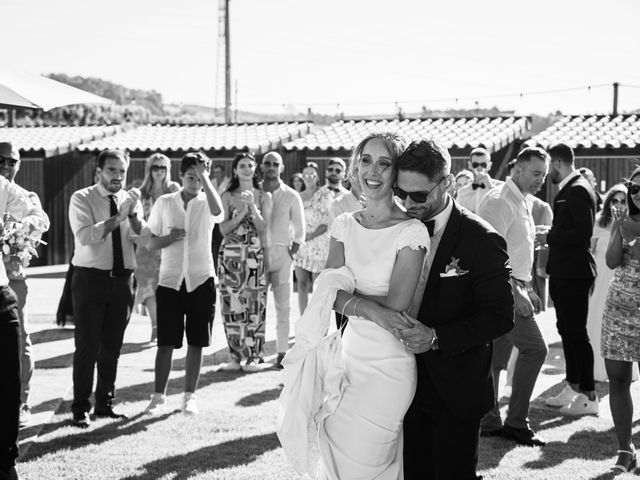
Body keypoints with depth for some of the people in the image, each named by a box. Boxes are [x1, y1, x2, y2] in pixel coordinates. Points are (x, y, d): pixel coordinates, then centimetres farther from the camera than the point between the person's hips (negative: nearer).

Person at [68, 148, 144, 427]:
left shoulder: (131, 201, 7)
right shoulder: (82, 199, -4)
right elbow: (84, 235, -20)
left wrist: (132, 214, -23)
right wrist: (117, 218, -27)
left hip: (122, 279, 4)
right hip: (91, 278, -4)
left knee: (112, 346, 12)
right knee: (87, 346, -3)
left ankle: (105, 403, 24)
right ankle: (81, 409, 7)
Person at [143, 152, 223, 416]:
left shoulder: (206, 203, 1)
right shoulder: (164, 202, 5)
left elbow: (218, 211, -25)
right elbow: (151, 243, 8)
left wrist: (204, 176, -24)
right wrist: (170, 237, -12)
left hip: (201, 280, 0)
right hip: (170, 280, 0)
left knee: (196, 343, 5)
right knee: (166, 343, 0)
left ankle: (190, 396, 16)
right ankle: (159, 396, 8)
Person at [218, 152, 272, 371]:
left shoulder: (263, 196, 7)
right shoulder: (228, 196, 7)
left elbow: (263, 228, -2)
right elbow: (224, 229, -1)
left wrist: (252, 206, -13)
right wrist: (242, 212, -13)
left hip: (255, 255, -1)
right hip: (231, 255, 1)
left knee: (255, 304, -5)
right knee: (232, 304, -1)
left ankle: (253, 356, 3)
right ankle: (235, 355, 7)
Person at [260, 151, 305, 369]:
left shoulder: (291, 196, 4)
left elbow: (299, 231, 9)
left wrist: (291, 253, 0)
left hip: (281, 253, 0)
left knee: (283, 306, 0)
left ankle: (282, 352, 3)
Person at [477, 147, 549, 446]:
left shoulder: (522, 202, 16)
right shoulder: (500, 201, -14)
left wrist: (529, 290, 19)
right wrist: (517, 293, -23)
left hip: (513, 286, 10)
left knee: (498, 357, 11)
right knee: (534, 348, -11)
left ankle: (489, 422, 17)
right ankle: (516, 422, -3)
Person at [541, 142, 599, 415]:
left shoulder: (578, 190, -16)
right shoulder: (568, 190, 14)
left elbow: (584, 231, -24)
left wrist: (550, 237, -17)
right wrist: (549, 235, 6)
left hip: (574, 272, -10)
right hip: (562, 272, 10)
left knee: (576, 333, -6)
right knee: (567, 331, 15)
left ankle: (589, 397, 1)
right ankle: (573, 389, 25)